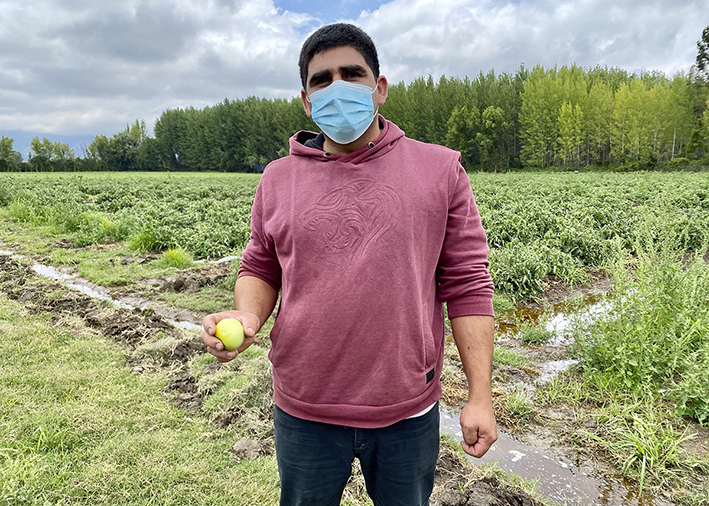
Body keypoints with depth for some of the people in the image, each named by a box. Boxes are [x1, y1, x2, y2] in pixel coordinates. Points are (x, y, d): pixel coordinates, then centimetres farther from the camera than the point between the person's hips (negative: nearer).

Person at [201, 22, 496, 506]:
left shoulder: (441, 170, -5)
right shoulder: (277, 179, 1)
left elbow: (467, 285, -5)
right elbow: (260, 269, 10)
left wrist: (480, 396, -6)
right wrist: (247, 314, -12)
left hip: (408, 411, -1)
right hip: (304, 411, 2)